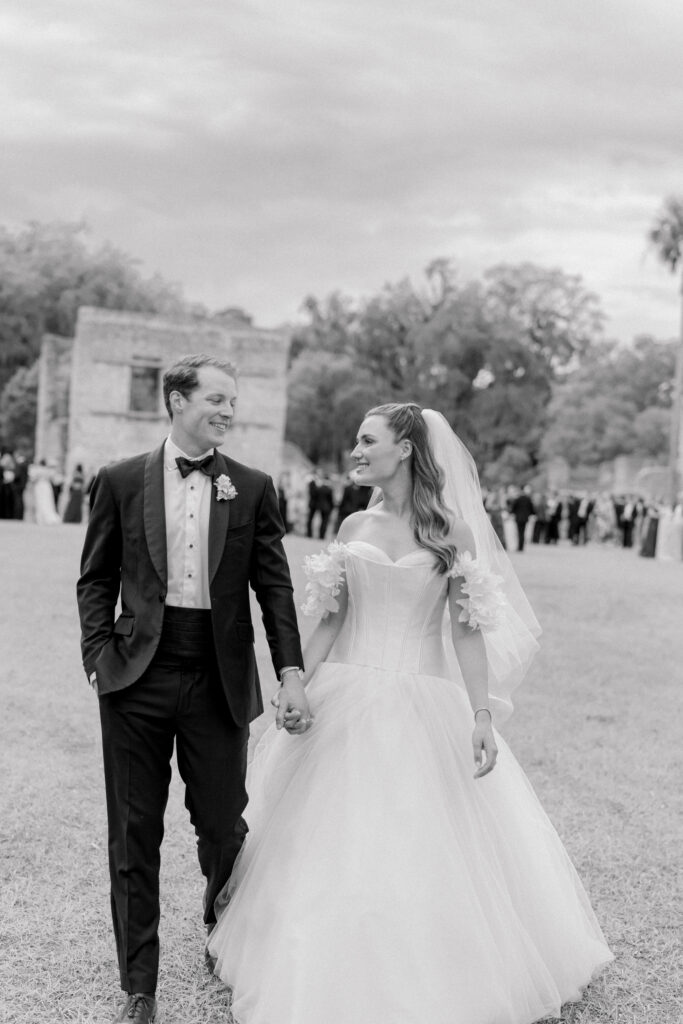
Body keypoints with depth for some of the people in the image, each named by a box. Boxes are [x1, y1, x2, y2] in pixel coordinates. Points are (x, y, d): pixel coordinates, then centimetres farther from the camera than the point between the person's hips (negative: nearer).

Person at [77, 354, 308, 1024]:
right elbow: (96, 580, 7)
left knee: (223, 823, 9)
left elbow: (274, 586, 3)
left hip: (219, 681, 0)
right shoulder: (120, 481, 4)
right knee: (134, 835, 7)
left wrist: (291, 674, -5)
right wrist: (98, 656, -4)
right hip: (138, 677, 0)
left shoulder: (252, 488, 5)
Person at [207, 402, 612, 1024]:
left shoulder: (452, 532, -4)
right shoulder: (355, 527, 6)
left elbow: (467, 632, -5)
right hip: (347, 704, 3)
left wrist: (483, 716, -11)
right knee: (334, 850, 9)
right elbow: (329, 621, 9)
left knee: (426, 853, 4)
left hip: (423, 708, -3)